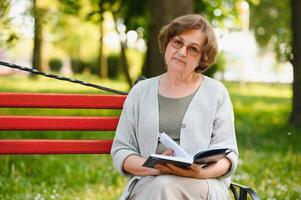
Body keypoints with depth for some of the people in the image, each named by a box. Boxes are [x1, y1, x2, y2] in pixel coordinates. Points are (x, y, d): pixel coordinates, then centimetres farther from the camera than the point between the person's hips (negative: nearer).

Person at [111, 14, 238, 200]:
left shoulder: (216, 93, 10)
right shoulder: (140, 92, 14)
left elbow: (227, 155, 5)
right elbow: (120, 151, 9)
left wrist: (201, 172, -18)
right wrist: (154, 167, -12)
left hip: (205, 185, -1)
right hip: (147, 184, 1)